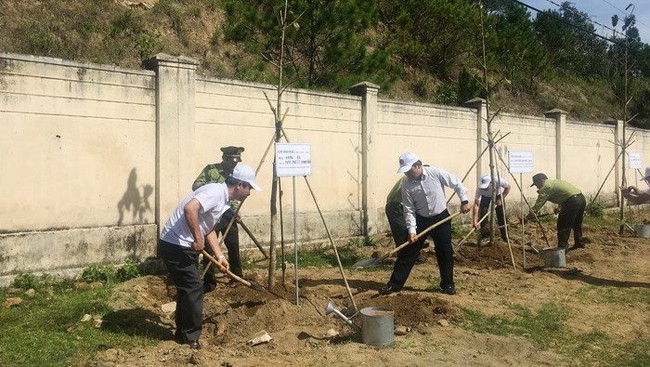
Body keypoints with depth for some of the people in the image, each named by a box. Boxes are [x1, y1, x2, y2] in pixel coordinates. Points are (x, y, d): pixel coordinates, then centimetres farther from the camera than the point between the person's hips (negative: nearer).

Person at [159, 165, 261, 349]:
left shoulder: (223, 199, 13)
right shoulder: (216, 192, -19)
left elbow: (209, 229, 19)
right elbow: (189, 208, -35)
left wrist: (220, 256, 11)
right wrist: (198, 239, -27)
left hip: (183, 246, 10)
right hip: (175, 246, -10)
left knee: (188, 288, 17)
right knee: (194, 288, -4)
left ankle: (183, 333, 30)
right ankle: (190, 337, 8)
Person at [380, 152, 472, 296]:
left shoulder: (436, 173, -16)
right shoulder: (406, 184, -12)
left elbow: (456, 184, -4)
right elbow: (409, 209, -10)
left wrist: (464, 201, -6)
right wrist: (411, 230, -18)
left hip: (441, 218, -1)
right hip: (421, 220, 1)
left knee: (445, 252, 4)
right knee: (407, 252, 0)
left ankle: (448, 284, 22)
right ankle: (395, 284, 9)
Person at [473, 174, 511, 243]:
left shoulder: (498, 180, -40)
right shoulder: (479, 187, -37)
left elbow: (508, 187, -19)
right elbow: (476, 204, -36)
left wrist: (501, 199, -27)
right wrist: (475, 221, -42)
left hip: (498, 195, 0)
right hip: (485, 196, 0)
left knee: (501, 214, -9)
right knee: (483, 213, -15)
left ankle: (504, 235, 8)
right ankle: (484, 234, 1)